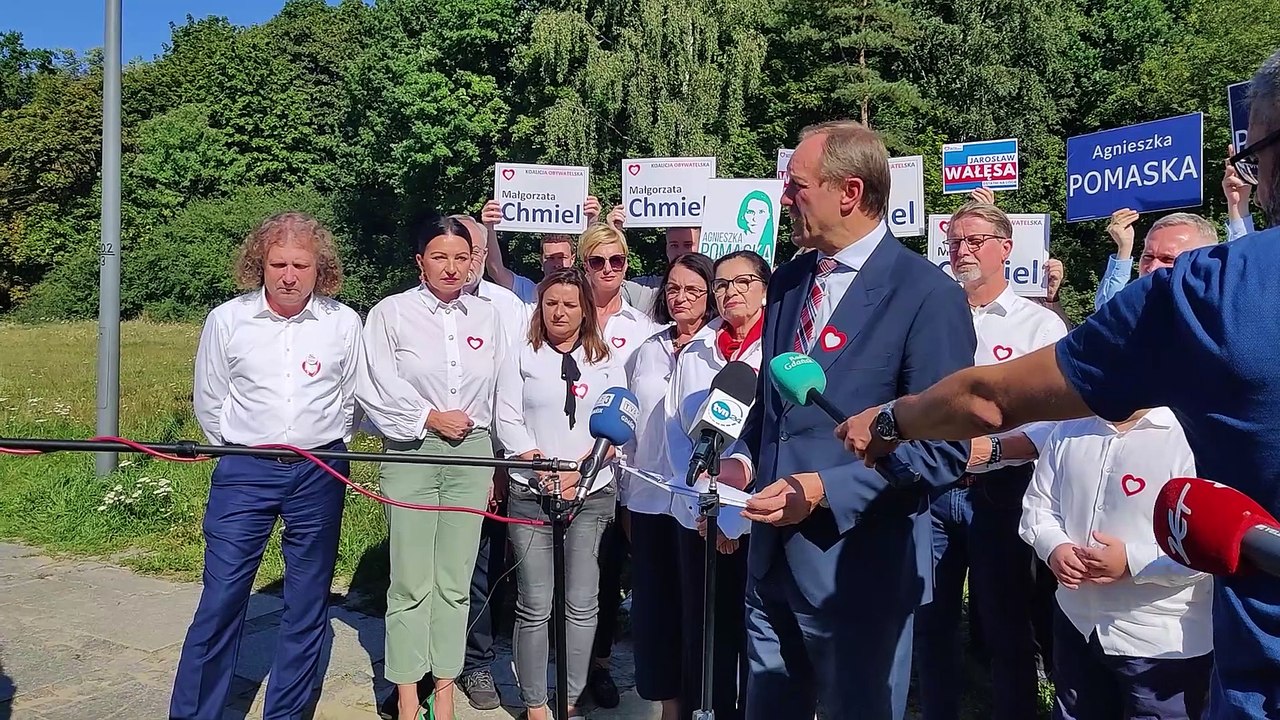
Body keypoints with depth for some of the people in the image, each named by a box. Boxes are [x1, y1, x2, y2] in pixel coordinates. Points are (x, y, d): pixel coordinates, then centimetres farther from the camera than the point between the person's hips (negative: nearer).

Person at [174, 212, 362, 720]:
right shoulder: (227, 320, -1)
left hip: (319, 476, 1)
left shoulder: (345, 323, -1)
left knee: (308, 604, 8)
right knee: (221, 599, -2)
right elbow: (209, 402, 9)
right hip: (243, 473, 0)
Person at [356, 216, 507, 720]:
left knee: (454, 582, 7)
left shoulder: (486, 315, 10)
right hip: (411, 453, -3)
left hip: (472, 454, 3)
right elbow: (374, 386, -5)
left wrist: (498, 462, 11)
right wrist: (430, 417, -7)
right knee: (411, 583, 0)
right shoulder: (391, 312, 0)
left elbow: (501, 393, 11)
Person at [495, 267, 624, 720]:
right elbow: (508, 421, 1)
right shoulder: (521, 359, 8)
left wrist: (576, 472, -9)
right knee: (535, 606, 0)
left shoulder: (606, 364, 10)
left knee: (582, 604, 4)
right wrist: (544, 470, -10)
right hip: (531, 494, -1)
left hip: (592, 495, 1)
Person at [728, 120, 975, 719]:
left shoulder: (928, 294, -14)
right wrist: (743, 458, -1)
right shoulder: (787, 281, 8)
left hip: (858, 568, -6)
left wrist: (826, 489, -22)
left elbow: (945, 448, -15)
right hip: (772, 557, 7)